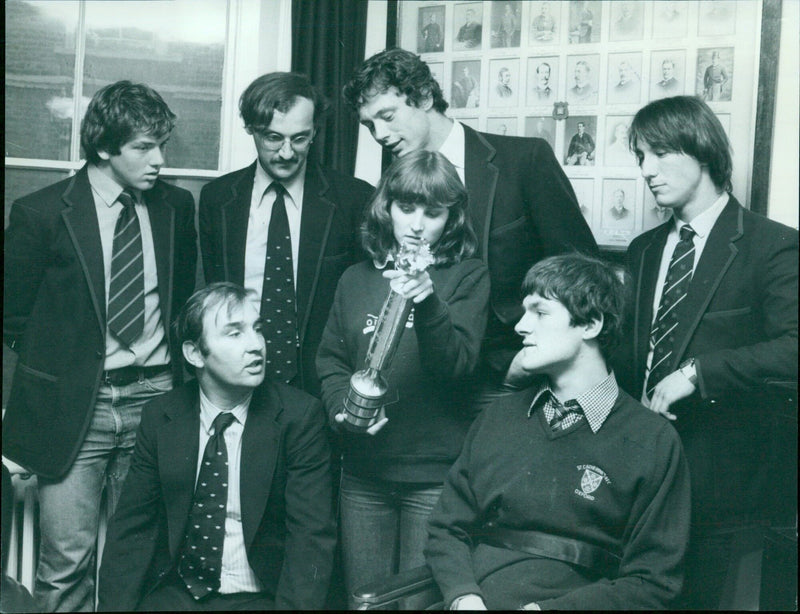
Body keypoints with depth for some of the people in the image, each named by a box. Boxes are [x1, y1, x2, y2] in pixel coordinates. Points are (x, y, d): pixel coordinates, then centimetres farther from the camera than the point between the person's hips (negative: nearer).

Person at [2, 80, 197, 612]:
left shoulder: (177, 206, 6)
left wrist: (176, 368, 8)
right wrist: (58, 366, 3)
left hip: (155, 397, 3)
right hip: (73, 405, -2)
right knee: (67, 561, -1)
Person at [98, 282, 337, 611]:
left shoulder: (299, 415, -9)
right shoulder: (159, 417, 0)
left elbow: (311, 536, -10)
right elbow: (131, 527, 3)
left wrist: (295, 606, -23)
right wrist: (115, 605, -11)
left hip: (259, 597, -2)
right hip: (174, 593, 2)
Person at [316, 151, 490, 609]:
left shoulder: (468, 276, -1)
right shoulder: (357, 280, 9)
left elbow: (457, 364, -12)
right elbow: (331, 360, 12)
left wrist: (428, 305, -29)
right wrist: (343, 408, -7)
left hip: (436, 472, -3)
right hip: (363, 471, 3)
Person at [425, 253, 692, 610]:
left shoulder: (654, 442, 2)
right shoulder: (497, 418, 15)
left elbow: (651, 583, -1)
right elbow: (447, 529, 16)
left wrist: (546, 607, -12)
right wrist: (462, 595, -4)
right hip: (477, 600, 3)